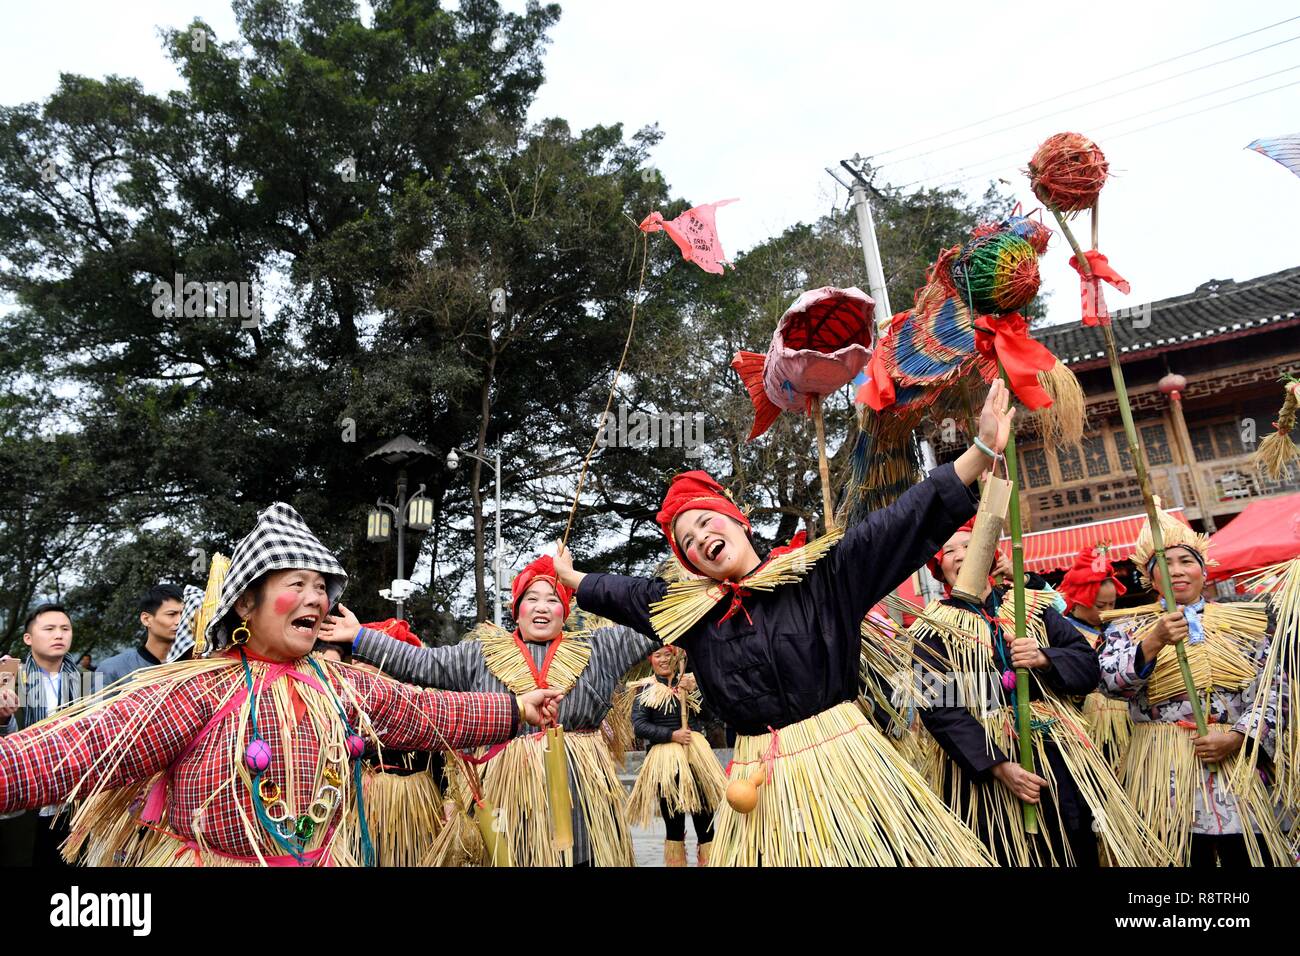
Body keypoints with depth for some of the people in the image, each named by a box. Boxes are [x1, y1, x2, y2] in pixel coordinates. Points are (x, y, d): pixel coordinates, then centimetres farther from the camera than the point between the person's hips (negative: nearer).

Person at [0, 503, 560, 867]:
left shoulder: (345, 687, 0)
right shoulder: (201, 690, -16)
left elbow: (427, 714, 7)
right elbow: (83, 747, -26)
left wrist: (515, 710, 9)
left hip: (324, 860, 5)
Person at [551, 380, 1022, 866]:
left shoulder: (820, 573, -3)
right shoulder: (691, 607, 8)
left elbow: (904, 521, -9)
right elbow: (622, 593, 24)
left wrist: (983, 449, -15)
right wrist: (568, 575, 38)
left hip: (842, 761, -3)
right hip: (760, 780, 4)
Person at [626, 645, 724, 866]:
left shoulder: (689, 682, 12)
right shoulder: (645, 689, 2)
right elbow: (638, 726, -6)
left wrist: (694, 690, -9)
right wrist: (672, 734, -12)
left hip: (697, 753, 3)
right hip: (665, 759, -3)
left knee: (705, 819, 3)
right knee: (673, 823, 5)